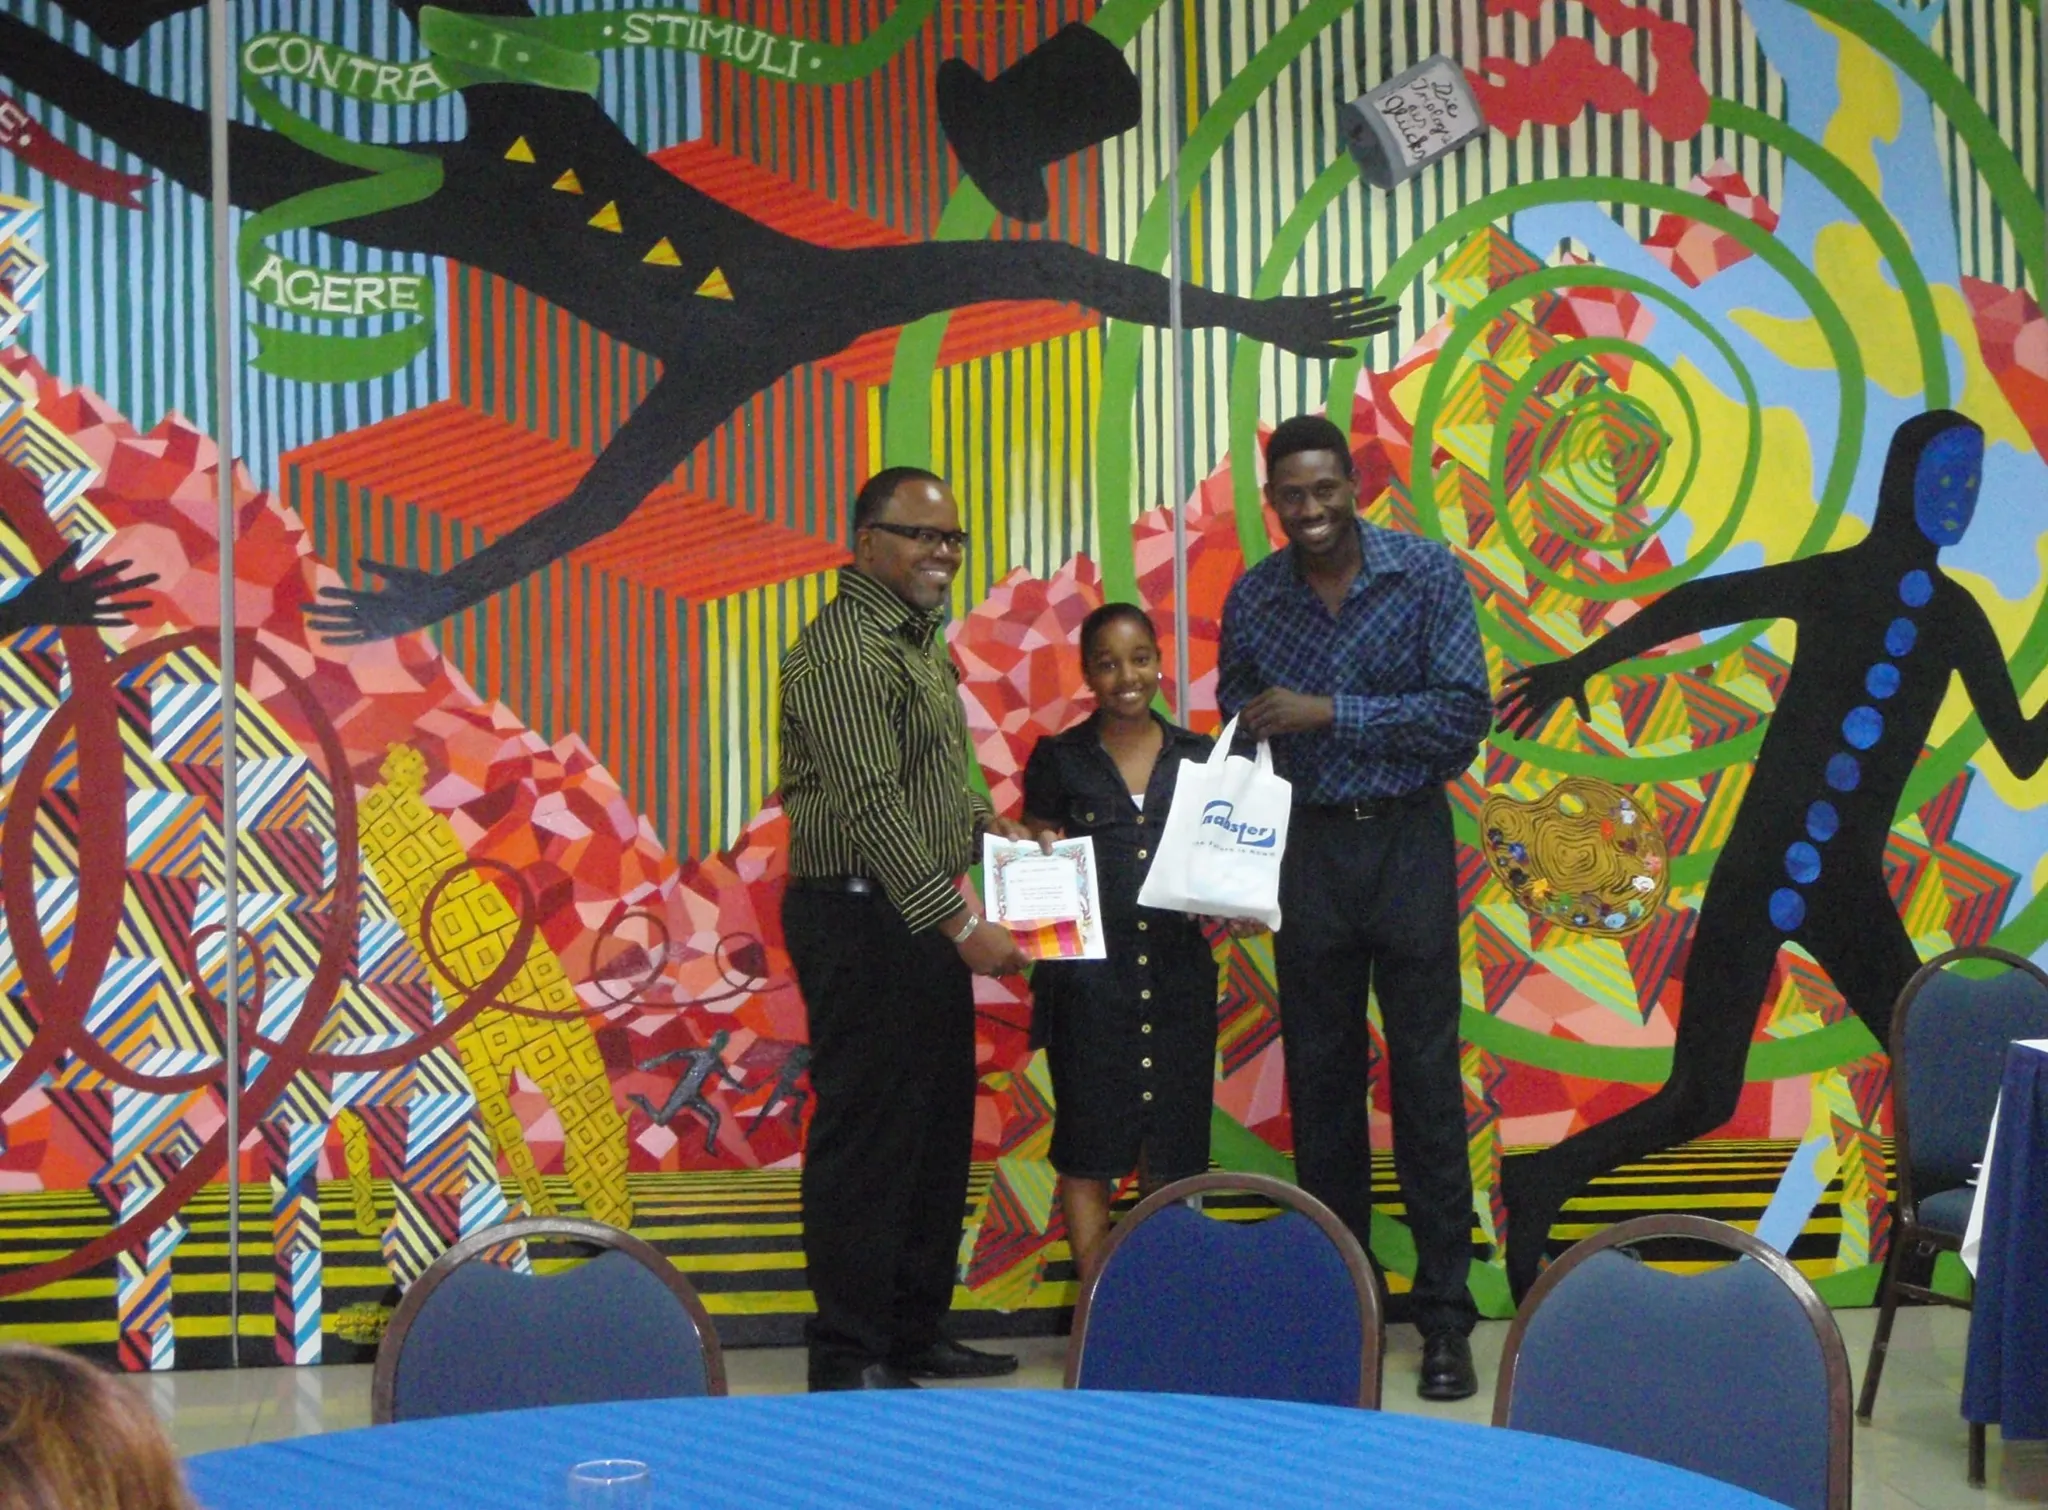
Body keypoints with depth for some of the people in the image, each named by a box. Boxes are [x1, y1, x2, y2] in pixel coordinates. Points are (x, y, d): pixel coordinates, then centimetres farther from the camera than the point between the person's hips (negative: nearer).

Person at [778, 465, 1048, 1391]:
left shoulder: (921, 642, 17)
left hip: (922, 919, 10)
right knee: (865, 1135, -5)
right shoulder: (844, 647, -15)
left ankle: (914, 1336, 24)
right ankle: (848, 1359, 4)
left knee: (937, 1128, 14)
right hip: (860, 920, -10)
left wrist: (989, 828, 10)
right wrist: (960, 922, -25)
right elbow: (872, 804, -23)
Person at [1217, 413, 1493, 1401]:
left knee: (1427, 1078, -1)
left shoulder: (1426, 576, -6)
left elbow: (1465, 715, -13)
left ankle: (1445, 1314, 6)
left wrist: (1329, 713, -18)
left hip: (1407, 840, -3)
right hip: (1305, 846, 3)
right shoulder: (1251, 599, 2)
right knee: (1320, 1078, 9)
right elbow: (1236, 726, 11)